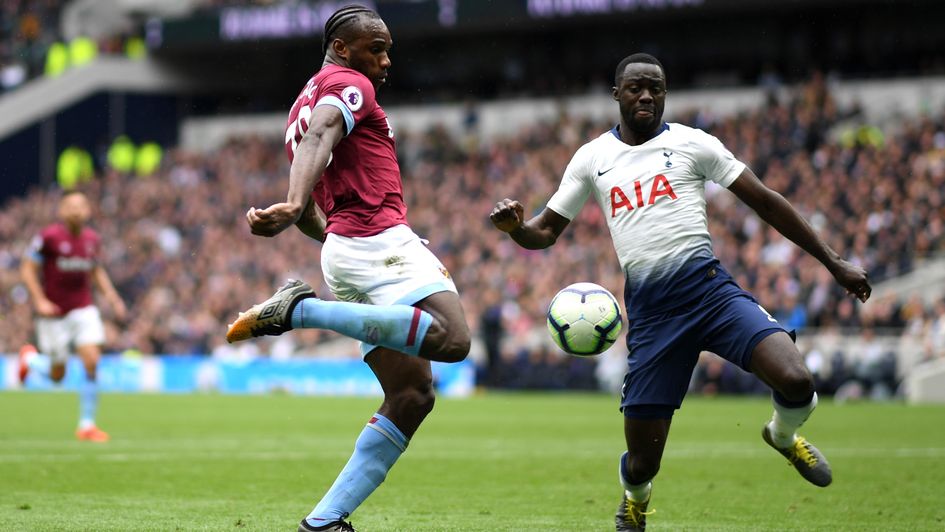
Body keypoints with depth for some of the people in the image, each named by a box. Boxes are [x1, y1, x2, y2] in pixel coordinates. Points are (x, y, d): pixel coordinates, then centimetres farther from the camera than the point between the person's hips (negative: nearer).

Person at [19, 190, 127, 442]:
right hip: (54, 313, -3)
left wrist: (111, 296, 4)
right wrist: (39, 301, -18)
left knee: (92, 361, -14)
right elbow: (27, 269, -8)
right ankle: (29, 357, 40)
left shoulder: (92, 239, 2)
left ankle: (87, 425, -3)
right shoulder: (49, 237, -13)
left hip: (83, 309, 3)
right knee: (57, 375, 4)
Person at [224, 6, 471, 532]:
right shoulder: (349, 85, 0)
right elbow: (319, 138, -23)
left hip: (344, 251, 10)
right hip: (381, 238, -10)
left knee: (413, 396, 7)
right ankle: (301, 308, -23)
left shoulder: (304, 106, 28)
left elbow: (307, 212, 30)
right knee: (452, 340, -29)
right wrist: (294, 206, -39)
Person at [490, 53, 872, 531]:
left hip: (708, 289, -1)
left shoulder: (691, 143, 7)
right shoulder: (592, 158, 13)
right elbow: (544, 232, 17)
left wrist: (834, 262, 6)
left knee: (796, 384, -25)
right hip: (648, 309, 1)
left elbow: (765, 201, 8)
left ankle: (783, 435, 13)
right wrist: (514, 226, -8)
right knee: (642, 460, -3)